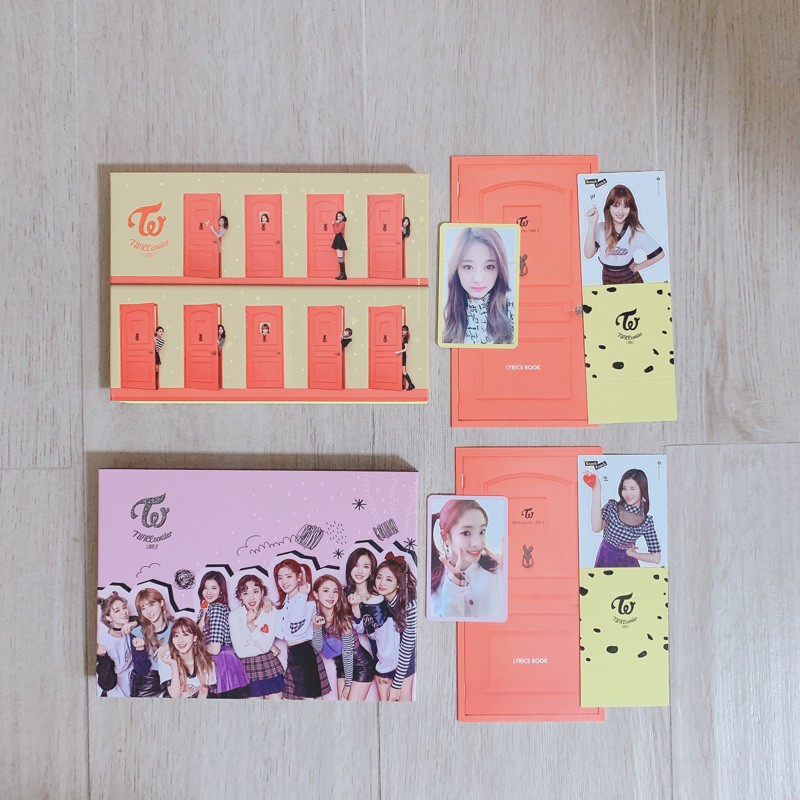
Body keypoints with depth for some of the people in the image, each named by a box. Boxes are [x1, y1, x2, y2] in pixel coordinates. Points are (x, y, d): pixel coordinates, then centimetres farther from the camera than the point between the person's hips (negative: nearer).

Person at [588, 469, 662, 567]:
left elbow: (656, 558, -2)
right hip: (605, 562, -1)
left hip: (628, 564, 1)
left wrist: (630, 553, 2)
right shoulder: (612, 506, -8)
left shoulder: (647, 521, -6)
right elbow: (596, 528, -29)